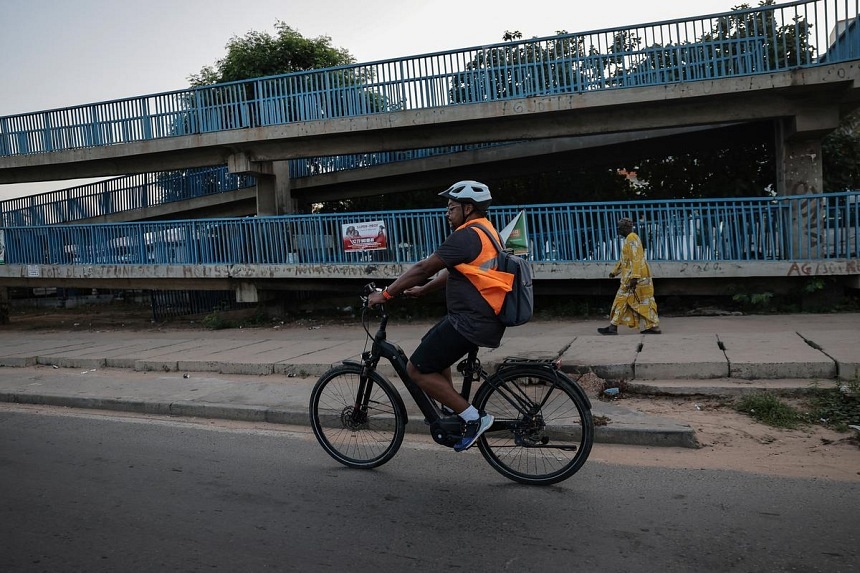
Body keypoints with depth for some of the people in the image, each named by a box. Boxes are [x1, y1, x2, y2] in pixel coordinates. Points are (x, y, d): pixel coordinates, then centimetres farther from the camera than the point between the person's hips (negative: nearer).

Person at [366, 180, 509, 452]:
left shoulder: (467, 236, -15)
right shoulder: (484, 231, 16)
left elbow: (424, 268, -15)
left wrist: (385, 294, -7)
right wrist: (423, 289, 23)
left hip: (470, 322, -11)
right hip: (485, 318, 11)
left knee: (417, 369, -5)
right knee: (432, 351, 27)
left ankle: (473, 417, -2)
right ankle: (454, 413, 27)